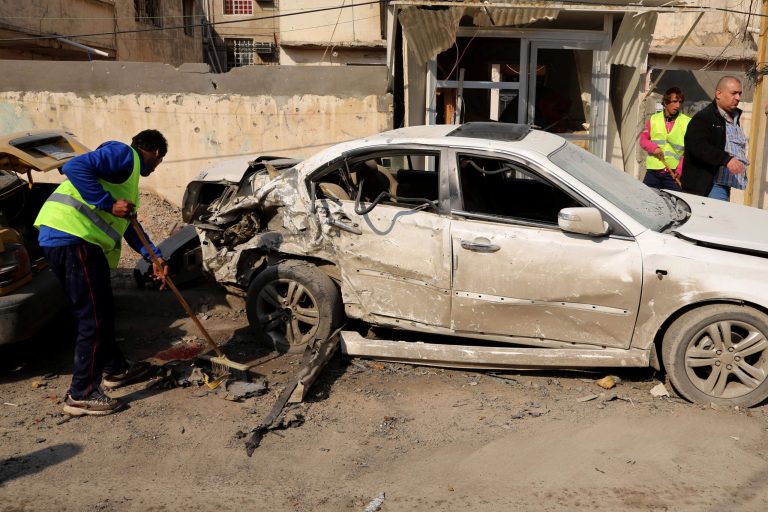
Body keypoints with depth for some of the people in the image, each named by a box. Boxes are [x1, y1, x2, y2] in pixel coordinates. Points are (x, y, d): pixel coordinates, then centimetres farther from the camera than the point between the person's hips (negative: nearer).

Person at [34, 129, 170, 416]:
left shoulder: (129, 170, 28)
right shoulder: (123, 154, -3)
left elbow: (129, 223, 32)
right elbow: (76, 167, -20)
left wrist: (154, 256, 26)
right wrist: (109, 203, -18)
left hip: (83, 242, 11)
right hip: (71, 236, -11)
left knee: (102, 312, 22)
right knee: (93, 318, -6)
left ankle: (114, 368, 38)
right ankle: (82, 394, 1)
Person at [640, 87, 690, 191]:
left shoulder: (687, 122, 0)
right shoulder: (654, 119, 8)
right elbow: (643, 139, 12)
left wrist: (680, 169, -11)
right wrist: (653, 147, -9)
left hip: (674, 173, -2)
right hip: (653, 172, 2)